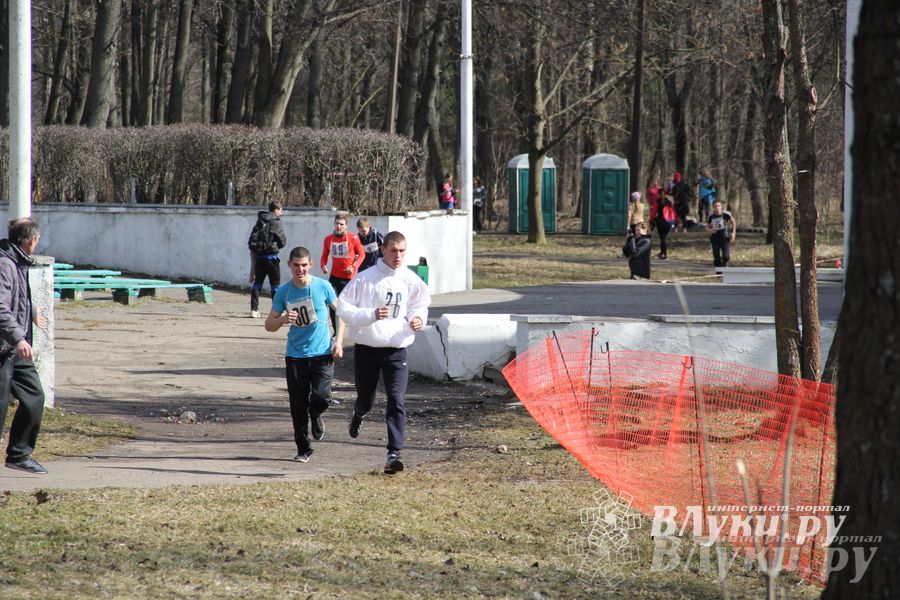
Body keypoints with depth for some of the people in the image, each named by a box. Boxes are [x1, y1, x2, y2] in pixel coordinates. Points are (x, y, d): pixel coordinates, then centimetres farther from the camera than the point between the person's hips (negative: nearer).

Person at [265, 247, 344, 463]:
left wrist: (339, 341, -2)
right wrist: (283, 319, -19)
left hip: (322, 354, -2)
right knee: (298, 406, 3)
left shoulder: (323, 287, -4)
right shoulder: (283, 292, 0)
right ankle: (303, 449, 19)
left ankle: (315, 416, 19)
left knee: (321, 397, -17)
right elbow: (269, 325, 3)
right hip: (295, 355, 2)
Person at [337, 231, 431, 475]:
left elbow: (420, 306, 15)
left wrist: (418, 319, -8)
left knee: (396, 400, -13)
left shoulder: (411, 281, -1)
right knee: (366, 399, 15)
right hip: (366, 347, 0)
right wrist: (371, 315, -21)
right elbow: (343, 307, -6)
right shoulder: (366, 278, -8)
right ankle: (358, 415, 53)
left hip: (396, 348, 0)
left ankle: (394, 453, -13)